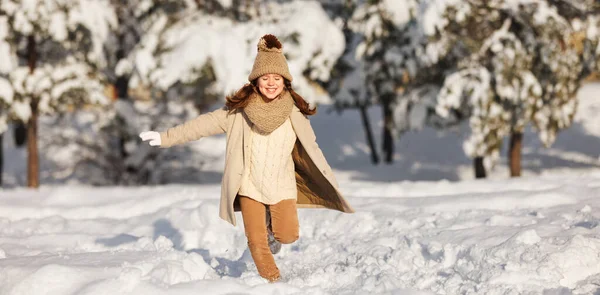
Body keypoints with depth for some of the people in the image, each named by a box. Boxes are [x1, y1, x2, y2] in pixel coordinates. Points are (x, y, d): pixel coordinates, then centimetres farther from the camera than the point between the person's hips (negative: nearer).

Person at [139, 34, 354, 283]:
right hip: (250, 185, 0)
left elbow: (311, 150, 3)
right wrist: (165, 137, -6)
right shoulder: (240, 110, -8)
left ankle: (272, 226, 21)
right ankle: (272, 280, 19)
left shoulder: (294, 113, -6)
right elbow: (205, 124, -4)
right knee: (256, 240, -3)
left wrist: (329, 185, 7)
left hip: (282, 186, 0)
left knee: (287, 234, -13)